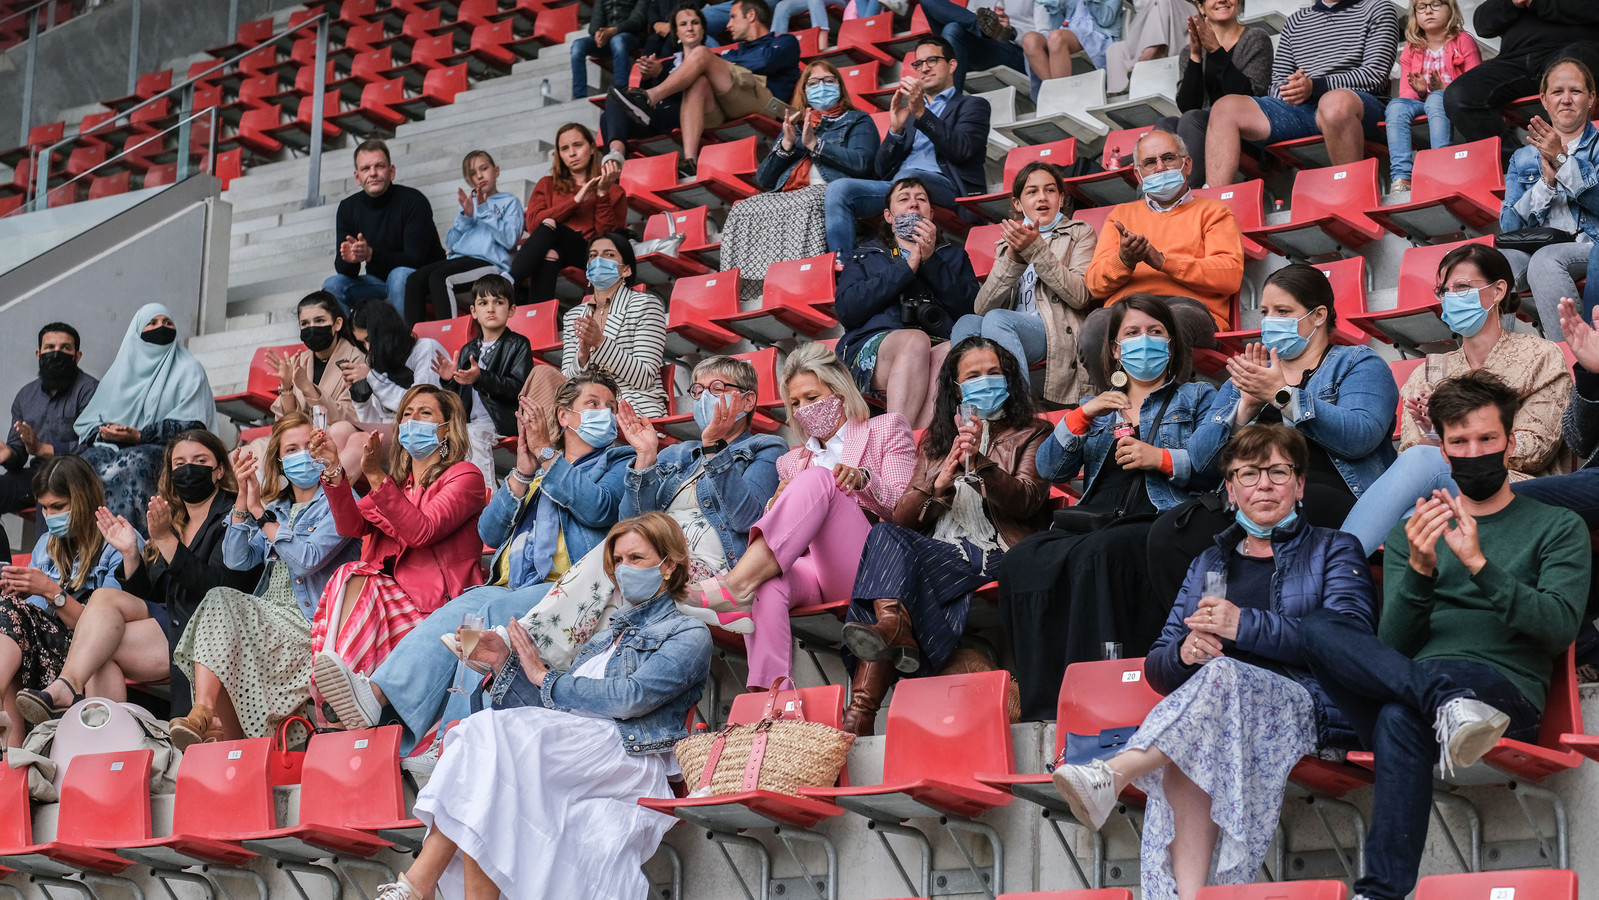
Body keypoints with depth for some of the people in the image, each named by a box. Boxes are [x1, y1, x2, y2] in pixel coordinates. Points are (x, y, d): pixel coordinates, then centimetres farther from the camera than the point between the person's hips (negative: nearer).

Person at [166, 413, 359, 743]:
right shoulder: (276, 507, 22)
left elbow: (307, 560, -14)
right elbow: (236, 560, 8)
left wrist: (260, 511, -10)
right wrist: (243, 496, 1)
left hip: (310, 625, -6)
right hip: (268, 618, 6)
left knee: (221, 601, -26)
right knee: (220, 598, -26)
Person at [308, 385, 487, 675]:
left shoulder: (465, 476, 2)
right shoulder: (396, 481, 23)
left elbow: (421, 532, -16)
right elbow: (351, 526, 4)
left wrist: (377, 476, -24)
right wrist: (334, 472, -10)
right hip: (394, 593, 6)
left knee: (353, 579, -25)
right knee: (351, 578, -23)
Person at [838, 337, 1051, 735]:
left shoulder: (1031, 434, 19)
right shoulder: (935, 441, 29)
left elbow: (1025, 501, -1)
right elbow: (900, 518, 15)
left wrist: (980, 463, -19)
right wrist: (940, 483, -5)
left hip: (992, 554, -4)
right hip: (938, 552, 4)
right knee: (887, 537, -33)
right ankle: (895, 629, -56)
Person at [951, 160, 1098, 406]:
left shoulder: (1079, 233, 18)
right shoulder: (1007, 243, 27)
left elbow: (1081, 296, -2)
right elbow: (982, 308, 10)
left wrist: (1036, 249, -8)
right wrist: (1012, 258, -3)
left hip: (1058, 333, -3)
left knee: (997, 320, -33)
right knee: (966, 323, -29)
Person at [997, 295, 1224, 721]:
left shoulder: (1197, 397, 22)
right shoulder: (1097, 406, 31)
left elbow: (1216, 461, 3)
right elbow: (1050, 468, 15)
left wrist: (1159, 458, -9)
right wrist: (1083, 415, 2)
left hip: (1158, 522, -4)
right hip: (1089, 522, 4)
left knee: (1098, 554, -39)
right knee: (1022, 561, -30)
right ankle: (1042, 708, -33)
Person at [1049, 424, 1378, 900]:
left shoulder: (1333, 550, 17)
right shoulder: (1209, 564, 28)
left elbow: (1352, 634, -5)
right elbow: (1156, 667, 21)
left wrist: (1245, 625, -14)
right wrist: (1184, 653, -6)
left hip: (1310, 705, -3)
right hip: (1219, 704, 3)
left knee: (1221, 676, -37)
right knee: (1195, 746, -36)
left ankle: (1112, 774, -52)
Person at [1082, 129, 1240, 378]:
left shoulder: (1212, 212, 24)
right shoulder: (1120, 215, 32)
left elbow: (1231, 275, 3)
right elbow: (1095, 284, 18)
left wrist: (1162, 260, -7)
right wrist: (1124, 260, -6)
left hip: (1190, 305, -2)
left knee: (1175, 319, -42)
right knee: (1095, 326, -37)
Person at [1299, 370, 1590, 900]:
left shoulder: (1558, 528, 16)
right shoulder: (1409, 536, 25)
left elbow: (1559, 627, -3)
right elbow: (1393, 645, 8)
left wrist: (1479, 564, -16)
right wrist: (1420, 569, -12)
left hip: (1506, 694, -3)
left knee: (1400, 715, -40)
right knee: (1318, 628, -29)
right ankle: (1448, 701, -44)